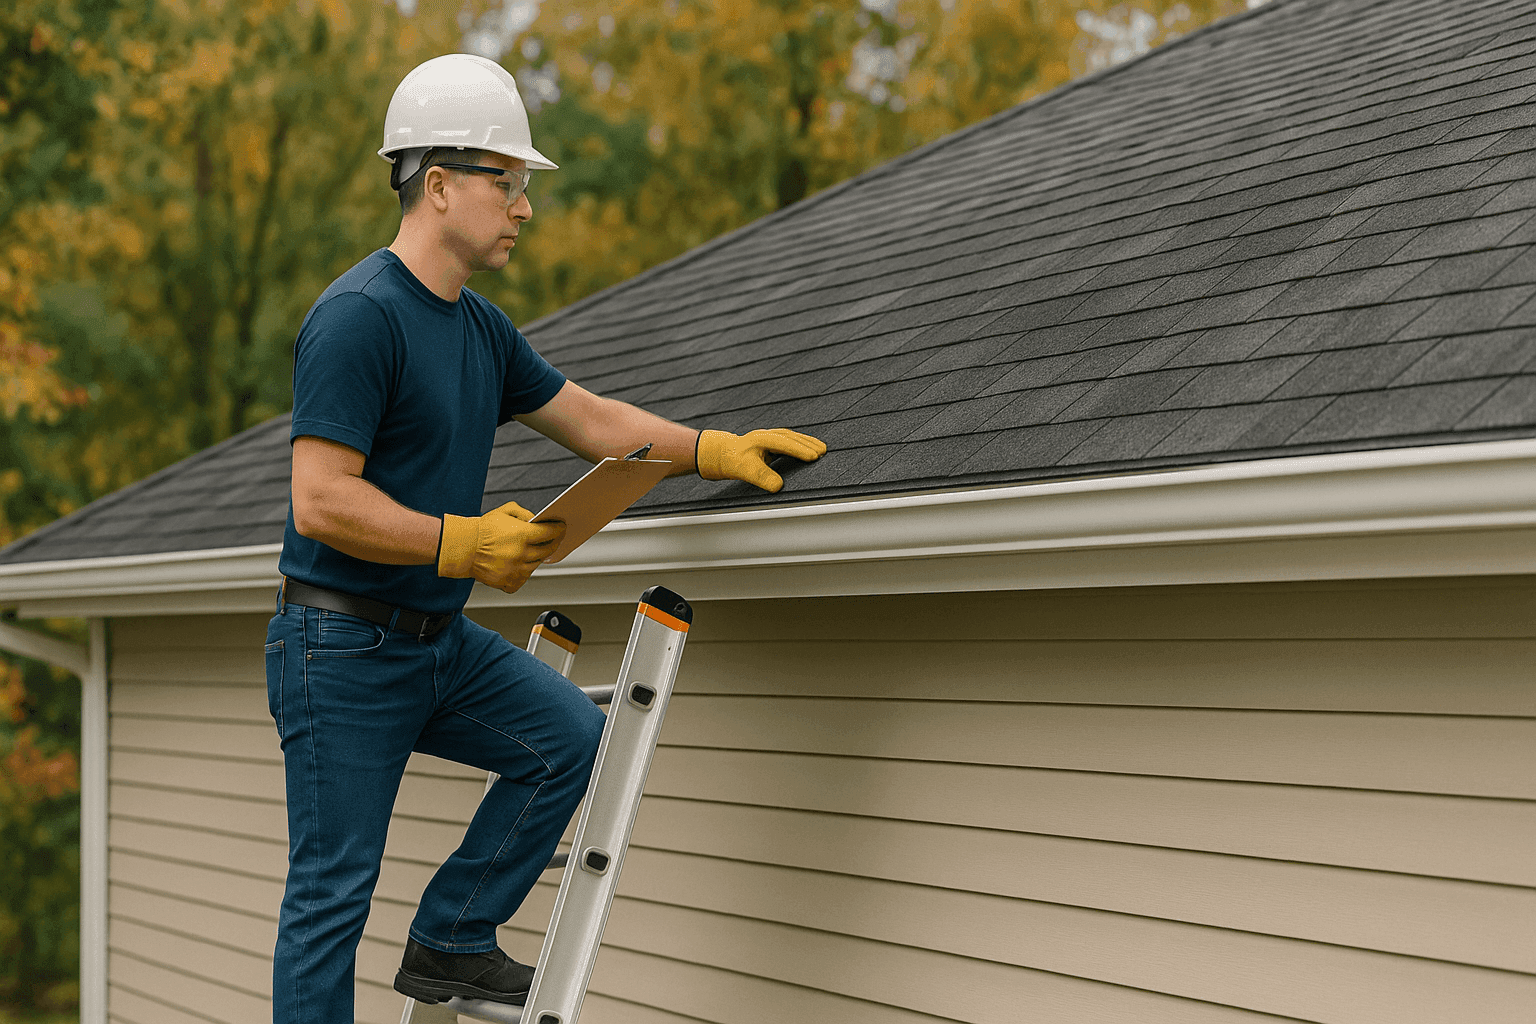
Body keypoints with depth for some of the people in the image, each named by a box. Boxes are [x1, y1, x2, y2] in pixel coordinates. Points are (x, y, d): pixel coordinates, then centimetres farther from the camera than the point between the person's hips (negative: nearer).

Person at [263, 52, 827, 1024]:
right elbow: (321, 504, -23)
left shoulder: (480, 327, 12)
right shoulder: (359, 316, -18)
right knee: (333, 888, -3)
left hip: (440, 641, 9)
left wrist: (719, 451, 9)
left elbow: (593, 420, 19)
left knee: (572, 736, -2)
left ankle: (452, 941, 10)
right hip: (343, 650, -8)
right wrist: (466, 542, -21)